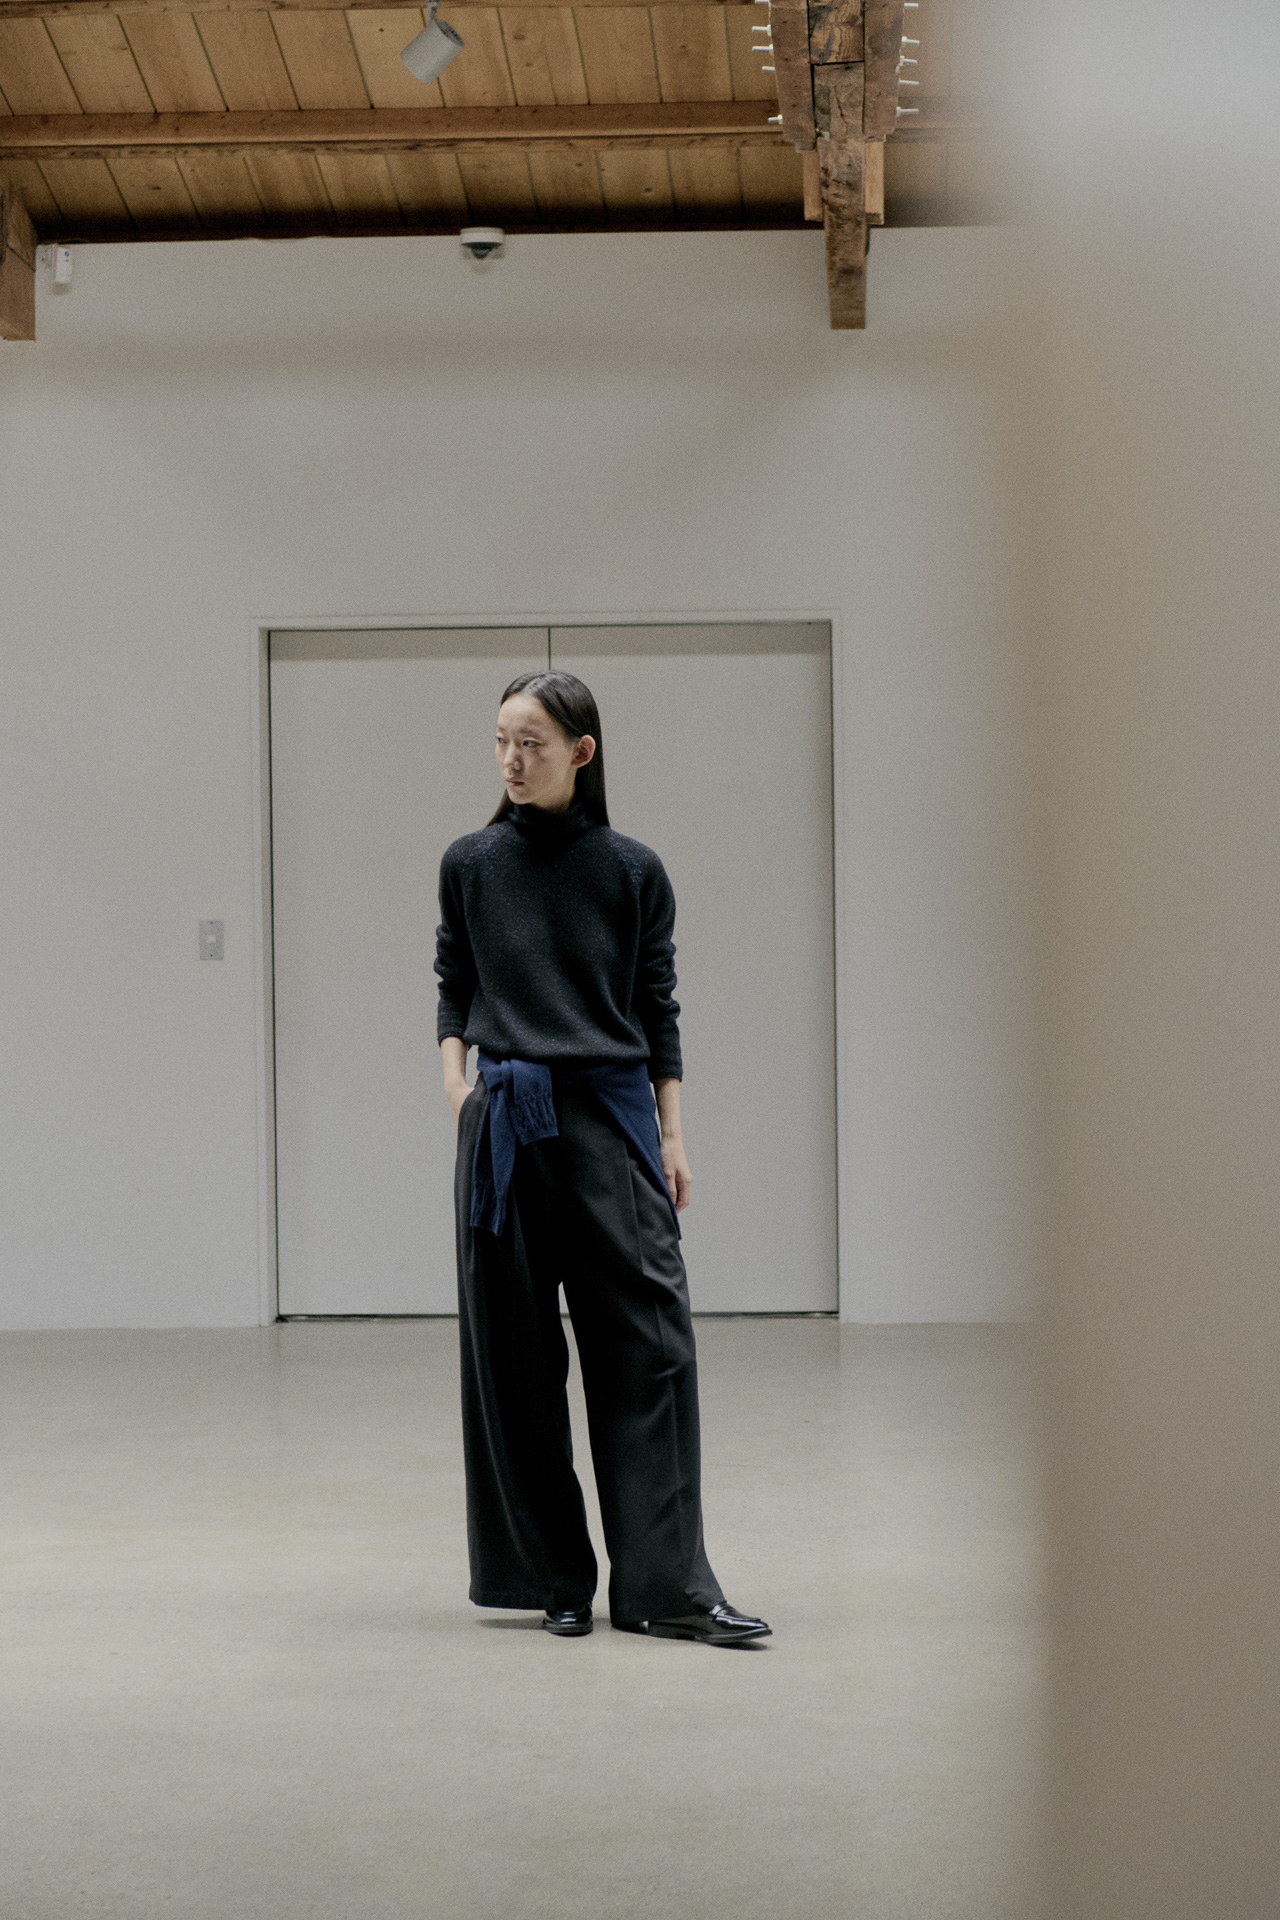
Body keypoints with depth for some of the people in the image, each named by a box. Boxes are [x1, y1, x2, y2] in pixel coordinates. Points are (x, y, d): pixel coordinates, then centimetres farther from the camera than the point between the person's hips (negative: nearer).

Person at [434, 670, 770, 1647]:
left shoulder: (632, 870, 4)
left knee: (649, 1340, -6)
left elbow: (657, 1008, 8)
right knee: (516, 1353, 3)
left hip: (611, 1113, -1)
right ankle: (552, 1578, 14)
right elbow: (454, 988, 14)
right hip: (506, 1119, 1)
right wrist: (456, 1082, -1)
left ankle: (668, 1584, -3)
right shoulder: (471, 863, 6)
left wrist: (672, 1138, 5)